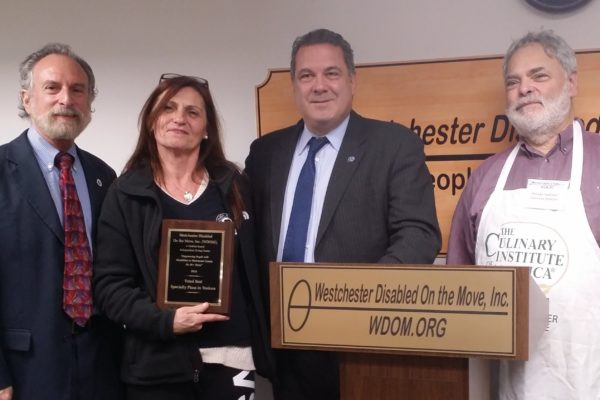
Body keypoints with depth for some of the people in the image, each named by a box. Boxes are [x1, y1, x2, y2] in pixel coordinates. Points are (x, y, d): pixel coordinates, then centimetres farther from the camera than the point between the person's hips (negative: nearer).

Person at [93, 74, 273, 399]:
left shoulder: (233, 186, 7)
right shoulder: (126, 193, 1)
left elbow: (255, 270, 8)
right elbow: (110, 284, -2)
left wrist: (264, 346, 1)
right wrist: (165, 320, -16)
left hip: (230, 357, 1)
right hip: (157, 364, -1)